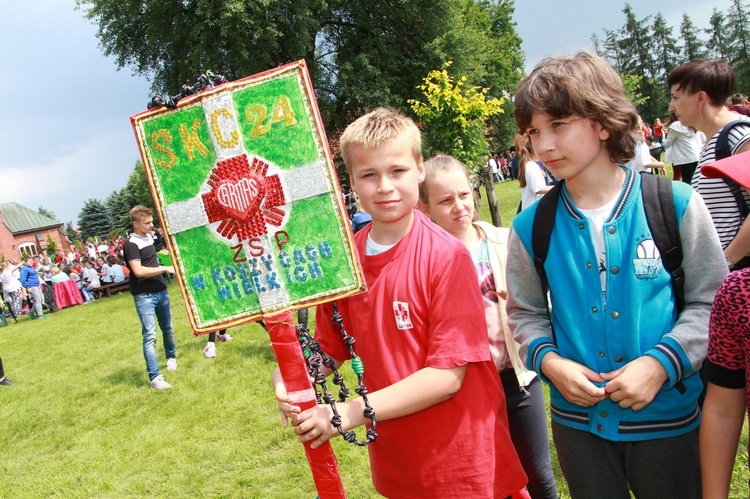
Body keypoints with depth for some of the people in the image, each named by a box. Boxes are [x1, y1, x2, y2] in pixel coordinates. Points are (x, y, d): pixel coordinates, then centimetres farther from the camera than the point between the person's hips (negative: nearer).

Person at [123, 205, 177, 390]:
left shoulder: (150, 237, 10)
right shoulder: (131, 244, -13)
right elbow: (138, 271, -25)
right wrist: (165, 268, -20)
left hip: (161, 291, 8)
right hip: (144, 296, -7)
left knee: (167, 329, 21)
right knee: (150, 336, -11)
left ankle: (171, 357, 44)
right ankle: (154, 377, -11)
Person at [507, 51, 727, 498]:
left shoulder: (675, 205, -10)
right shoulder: (531, 226, -4)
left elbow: (711, 302, -4)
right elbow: (525, 312, 5)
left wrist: (662, 362, -16)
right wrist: (548, 361, -13)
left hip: (668, 417, -1)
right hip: (577, 420, 2)